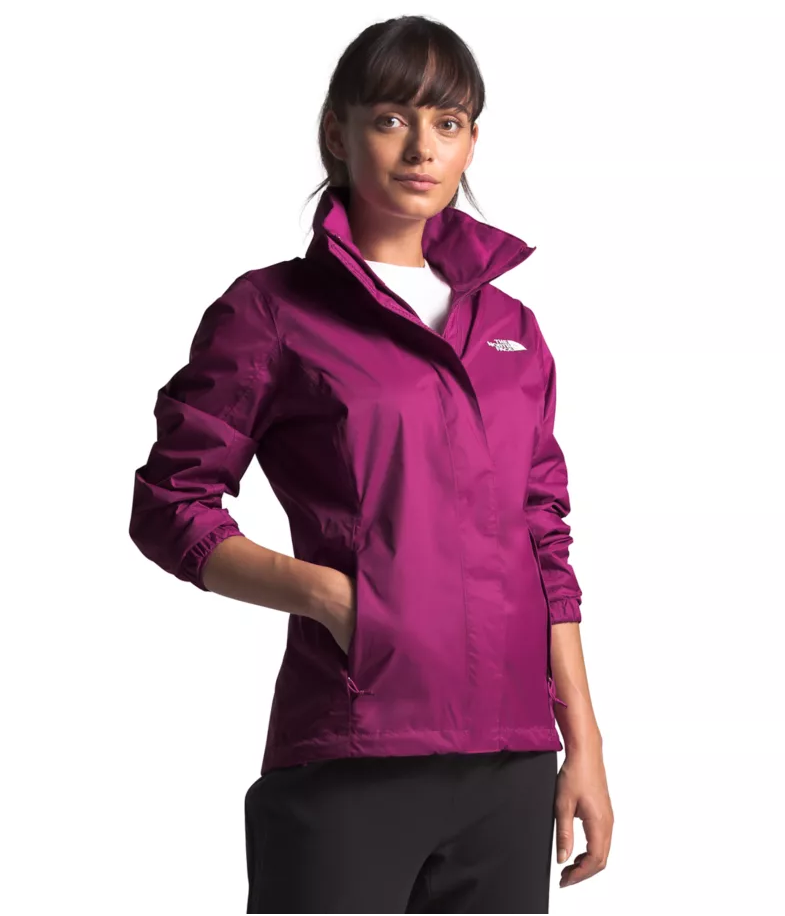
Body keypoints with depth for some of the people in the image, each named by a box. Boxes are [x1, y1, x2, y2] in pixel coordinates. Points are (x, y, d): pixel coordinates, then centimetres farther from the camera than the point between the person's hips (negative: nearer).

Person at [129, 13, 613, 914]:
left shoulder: (510, 326, 13)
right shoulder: (274, 309, 0)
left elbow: (546, 546, 14)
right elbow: (170, 507, -1)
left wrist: (584, 744, 9)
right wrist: (326, 591, -14)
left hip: (510, 765, 4)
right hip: (350, 765, -4)